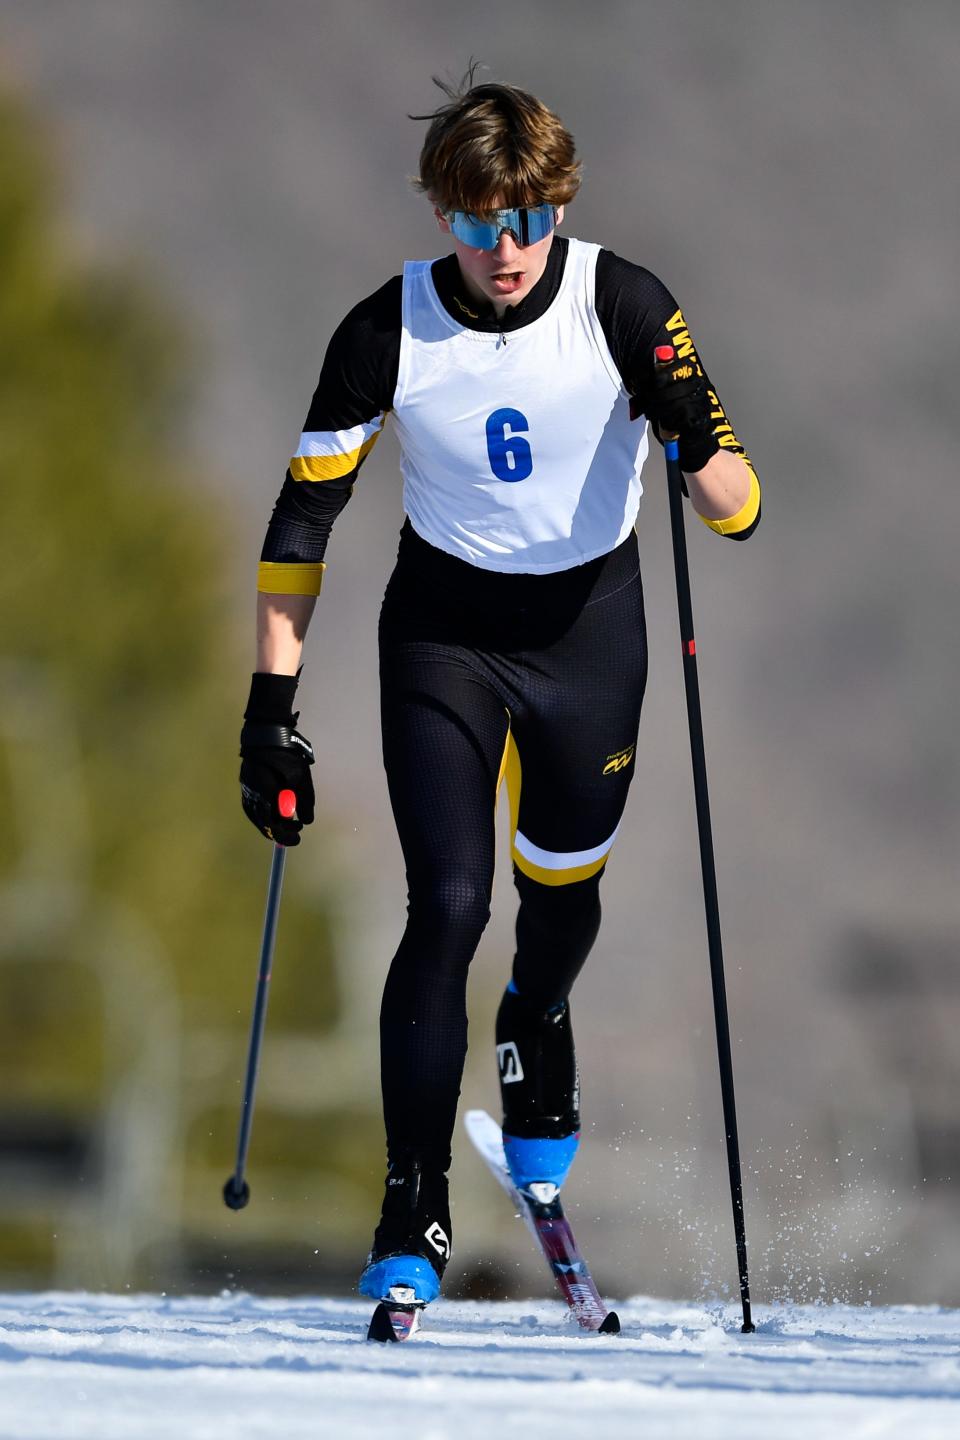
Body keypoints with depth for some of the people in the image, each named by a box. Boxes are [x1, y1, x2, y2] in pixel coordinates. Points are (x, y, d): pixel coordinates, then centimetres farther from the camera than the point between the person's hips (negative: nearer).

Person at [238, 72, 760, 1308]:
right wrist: (270, 707, -11)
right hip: (443, 627, -1)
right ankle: (413, 1213, -5)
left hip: (590, 622, 1)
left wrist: (705, 453, -45)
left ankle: (537, 1026, 52)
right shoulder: (389, 332, -16)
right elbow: (301, 519, -8)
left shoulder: (622, 305, -19)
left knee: (561, 885, 15)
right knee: (448, 907, -13)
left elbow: (736, 510, -22)